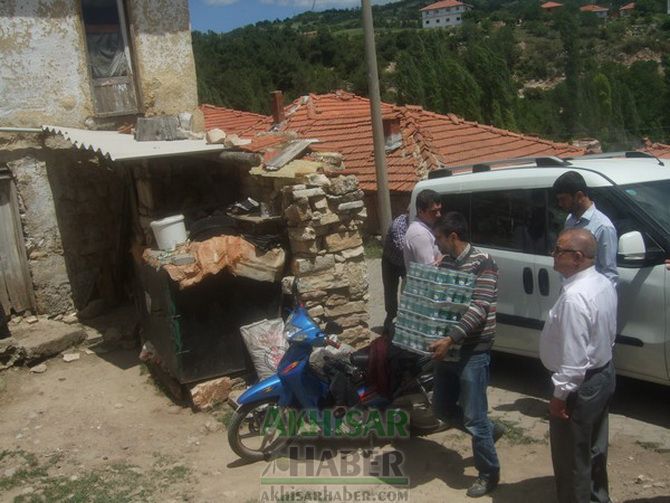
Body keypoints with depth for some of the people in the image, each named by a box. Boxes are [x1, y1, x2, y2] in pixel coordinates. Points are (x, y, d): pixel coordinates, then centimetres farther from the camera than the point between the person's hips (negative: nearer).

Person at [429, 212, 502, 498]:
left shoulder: (483, 263, -15)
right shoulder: (445, 263, 9)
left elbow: (478, 309, -24)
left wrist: (450, 339, -32)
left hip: (473, 352, -8)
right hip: (447, 350, 8)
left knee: (473, 418, -1)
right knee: (443, 410, 17)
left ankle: (489, 473, 21)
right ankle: (490, 431, 40)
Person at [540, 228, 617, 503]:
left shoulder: (574, 297, -30)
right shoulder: (603, 283, 0)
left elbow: (573, 355, -28)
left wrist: (560, 393, -19)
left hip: (581, 385, -10)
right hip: (603, 374, 10)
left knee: (571, 456, 8)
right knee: (594, 446, 27)